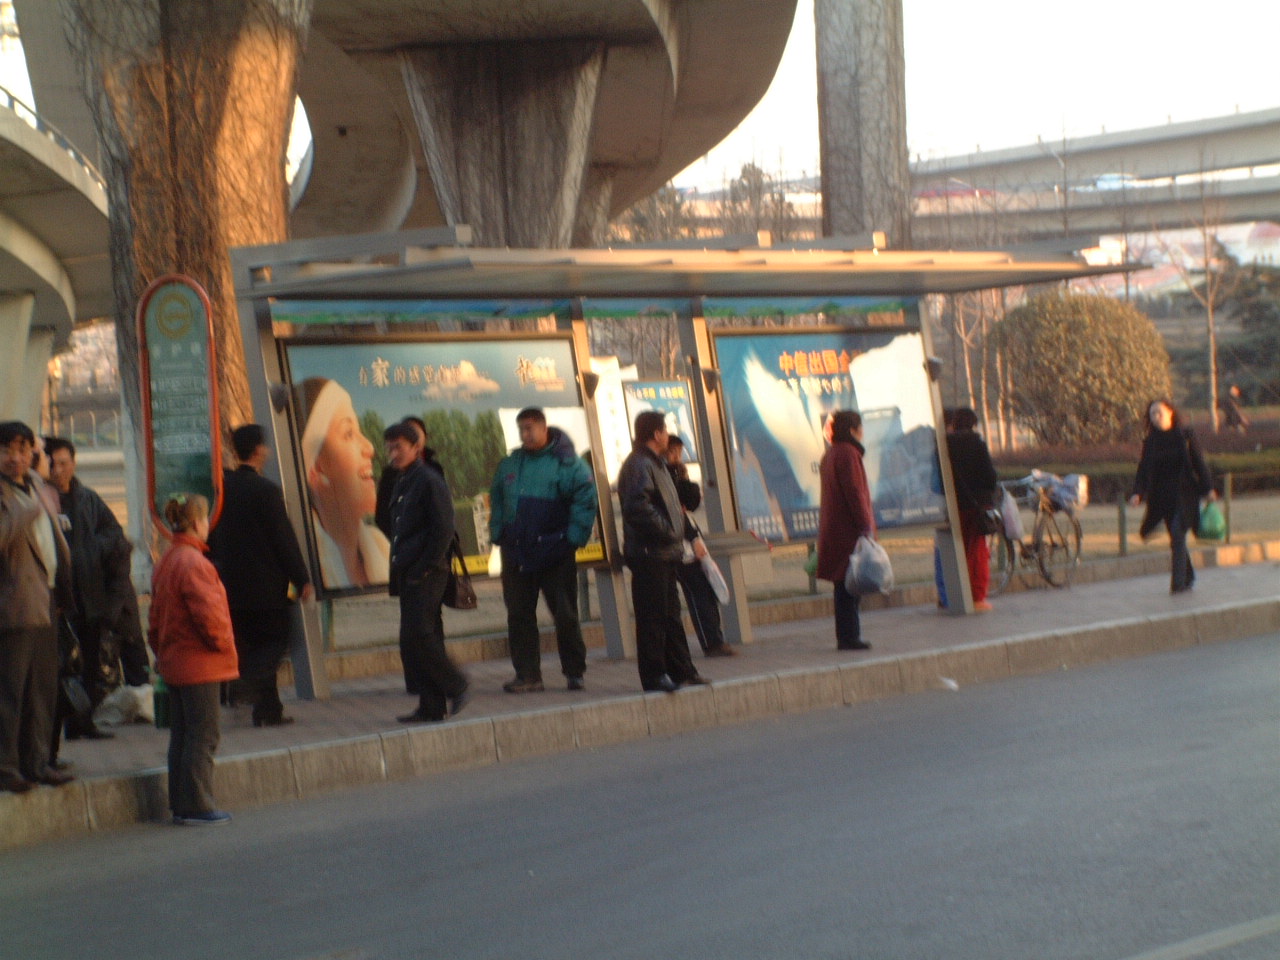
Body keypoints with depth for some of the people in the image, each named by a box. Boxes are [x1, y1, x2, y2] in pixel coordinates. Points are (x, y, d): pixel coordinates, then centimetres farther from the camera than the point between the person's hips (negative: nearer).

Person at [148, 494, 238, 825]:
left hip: (173, 662, 9)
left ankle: (180, 805, 18)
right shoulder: (193, 563, -18)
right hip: (200, 663, -9)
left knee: (181, 735, 13)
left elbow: (156, 618, 17)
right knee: (203, 735, -4)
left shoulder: (165, 562, 12)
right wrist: (223, 644, -8)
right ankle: (197, 806, -2)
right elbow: (208, 613, -22)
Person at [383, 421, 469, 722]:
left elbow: (443, 530, -15)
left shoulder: (430, 481, -10)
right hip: (408, 574, 9)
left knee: (417, 636, -14)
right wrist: (397, 572, 15)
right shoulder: (402, 484, 17)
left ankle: (455, 686, 1)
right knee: (414, 640, 7)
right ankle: (431, 706, 10)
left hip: (427, 574, -9)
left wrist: (425, 567, -17)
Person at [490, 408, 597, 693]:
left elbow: (586, 497, -10)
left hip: (554, 552, -5)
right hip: (516, 552, 5)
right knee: (519, 615, 3)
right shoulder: (510, 464, 11)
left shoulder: (566, 462, -6)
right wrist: (498, 533, 10)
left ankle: (574, 672, 11)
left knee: (565, 615, 1)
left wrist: (574, 537, -14)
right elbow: (496, 500, 21)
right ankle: (527, 675, 9)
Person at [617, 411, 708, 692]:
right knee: (652, 616, -6)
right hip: (648, 553, -11)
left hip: (663, 553, 11)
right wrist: (666, 531, -18)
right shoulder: (639, 465, -14)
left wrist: (674, 532, 11)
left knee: (670, 614, 15)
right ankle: (654, 675, -3)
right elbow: (638, 507, -26)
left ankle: (680, 669, 22)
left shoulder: (654, 463, 20)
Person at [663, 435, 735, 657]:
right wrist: (694, 539, -19)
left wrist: (685, 479, -1)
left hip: (689, 536, 9)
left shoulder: (675, 473, 17)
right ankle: (712, 643, -10)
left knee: (708, 591, 6)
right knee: (699, 591, -10)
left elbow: (693, 502, 14)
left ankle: (716, 641, 8)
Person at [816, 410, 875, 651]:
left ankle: (846, 637, 13)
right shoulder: (847, 453, -13)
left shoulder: (829, 455, 17)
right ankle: (849, 637, -8)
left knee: (845, 586, 11)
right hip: (849, 530, -10)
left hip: (833, 529, 10)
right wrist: (865, 527, -19)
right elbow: (855, 493, -18)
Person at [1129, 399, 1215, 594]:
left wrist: (1208, 488, -4)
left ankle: (1178, 581, -14)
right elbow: (1143, 469, 3)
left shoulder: (1185, 435, -1)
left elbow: (1199, 462, 1)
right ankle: (1188, 577, 24)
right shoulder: (1150, 441, 6)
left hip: (1184, 492, -4)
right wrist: (1137, 493, -11)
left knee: (1177, 533, -16)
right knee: (1176, 539, 8)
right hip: (1162, 496, 4)